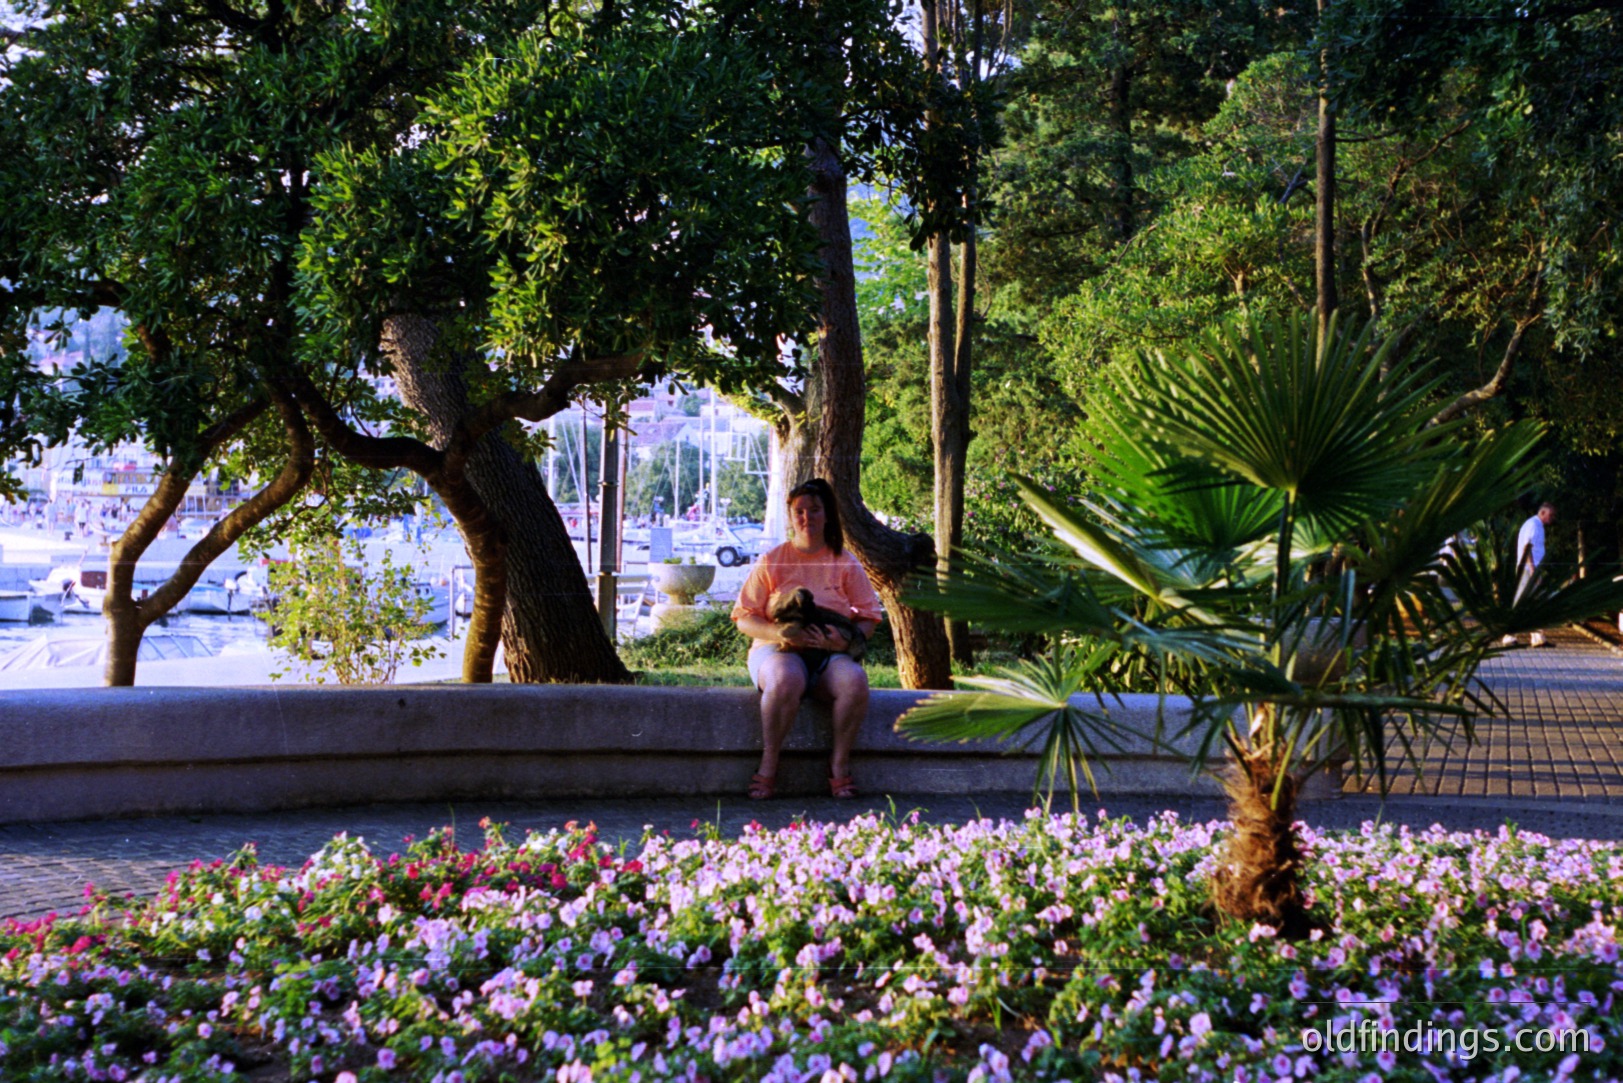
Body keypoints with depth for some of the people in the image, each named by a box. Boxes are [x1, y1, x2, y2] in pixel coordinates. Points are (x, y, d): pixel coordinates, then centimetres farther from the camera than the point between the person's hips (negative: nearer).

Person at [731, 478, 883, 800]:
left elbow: (869, 617, 10)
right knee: (787, 680, -39)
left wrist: (844, 640, -13)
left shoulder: (845, 563, 12)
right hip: (777, 650, -2)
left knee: (855, 681, -33)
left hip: (829, 654, 2)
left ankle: (839, 762, -17)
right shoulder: (772, 562, 8)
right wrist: (779, 633, -16)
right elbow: (744, 618, 5)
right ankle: (769, 764, -25)